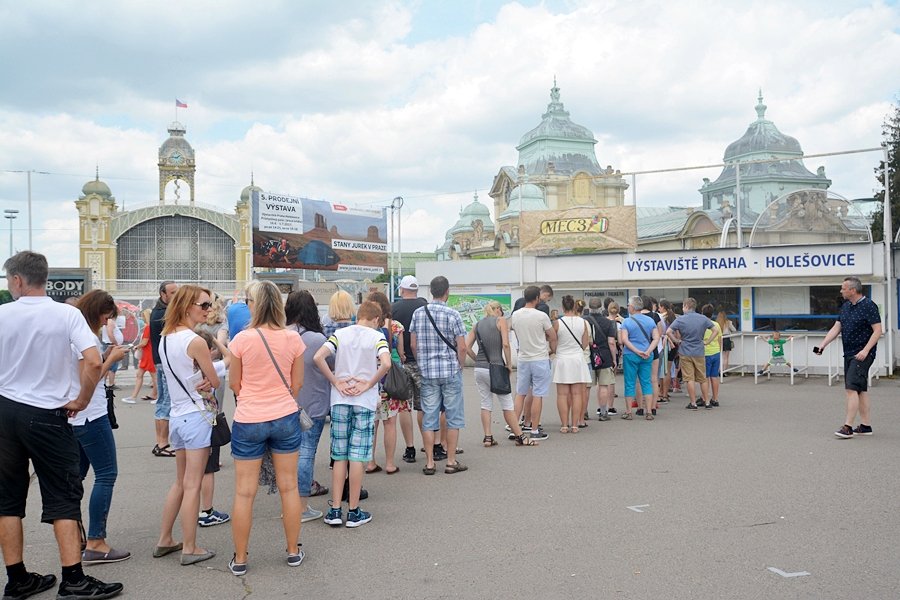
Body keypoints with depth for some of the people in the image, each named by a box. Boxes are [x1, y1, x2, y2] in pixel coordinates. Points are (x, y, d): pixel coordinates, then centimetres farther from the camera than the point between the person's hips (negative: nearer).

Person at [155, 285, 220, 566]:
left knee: (180, 482, 19)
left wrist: (198, 383, 0)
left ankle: (165, 541, 25)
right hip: (197, 416, -8)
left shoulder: (165, 338, 8)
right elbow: (215, 382, -8)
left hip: (176, 415, 8)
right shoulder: (195, 341, -17)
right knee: (192, 486, 0)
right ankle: (190, 549, 7)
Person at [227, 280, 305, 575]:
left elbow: (235, 384, 0)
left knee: (244, 492, 7)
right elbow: (297, 383, 4)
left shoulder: (242, 339, -12)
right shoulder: (292, 338, -6)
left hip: (248, 419, -2)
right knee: (288, 486, 13)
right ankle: (293, 551, 24)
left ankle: (239, 559, 17)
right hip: (285, 417, 2)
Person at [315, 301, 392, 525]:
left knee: (339, 456, 10)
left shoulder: (340, 334, 4)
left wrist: (336, 382, -4)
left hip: (340, 401, 3)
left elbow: (318, 357, -10)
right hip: (365, 402, -2)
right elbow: (386, 364, -20)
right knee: (358, 456, 3)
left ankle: (335, 510, 11)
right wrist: (369, 385, -8)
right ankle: (354, 511, 9)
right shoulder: (377, 336, -3)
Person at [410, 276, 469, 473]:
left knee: (429, 418, 7)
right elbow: (462, 347, -9)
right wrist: (460, 367, 7)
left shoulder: (418, 313, 2)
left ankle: (429, 463, 9)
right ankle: (451, 462, 9)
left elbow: (413, 344, 5)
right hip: (450, 372, -3)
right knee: (453, 417, 6)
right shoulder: (453, 315, -9)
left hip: (427, 373, 3)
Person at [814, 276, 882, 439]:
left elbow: (877, 330, -16)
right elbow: (836, 328, 10)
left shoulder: (868, 305, -13)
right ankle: (866, 425, 18)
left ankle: (848, 427, -13)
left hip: (862, 355, -8)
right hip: (849, 354, 8)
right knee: (861, 390, 12)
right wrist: (823, 345, -2)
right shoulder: (846, 306, 12)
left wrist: (865, 350, -23)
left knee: (852, 388, -14)